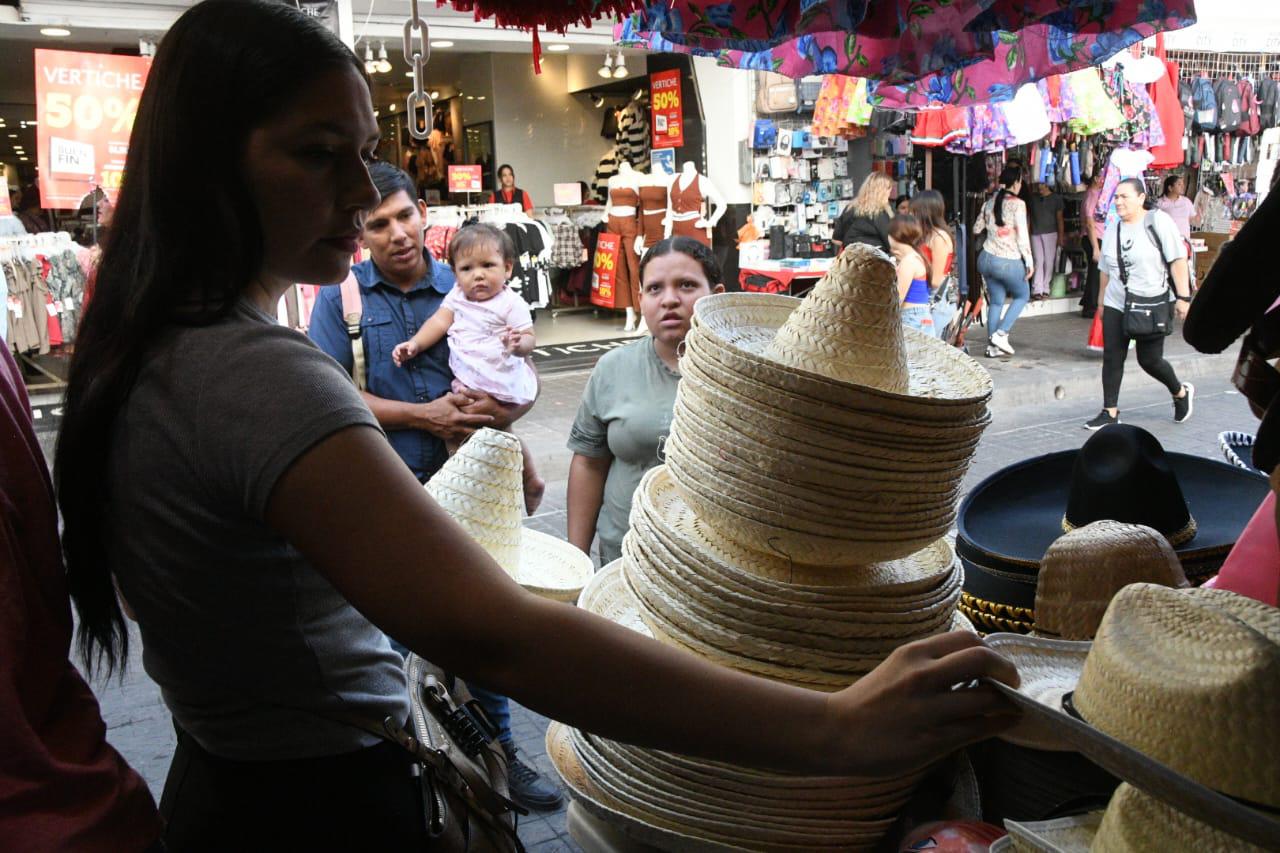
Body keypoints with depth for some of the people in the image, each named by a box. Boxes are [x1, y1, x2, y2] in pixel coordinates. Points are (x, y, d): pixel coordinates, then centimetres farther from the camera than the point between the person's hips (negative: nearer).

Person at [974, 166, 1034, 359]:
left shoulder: (990, 202, 6)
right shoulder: (1017, 204, -11)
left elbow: (977, 229, 17)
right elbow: (1022, 235, -14)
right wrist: (1029, 261, -8)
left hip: (987, 258, 5)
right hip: (1009, 262, -5)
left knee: (996, 301, 15)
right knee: (1022, 295, 16)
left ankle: (992, 345, 12)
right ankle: (1001, 334, 2)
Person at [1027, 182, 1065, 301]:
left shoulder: (1056, 198, 5)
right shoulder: (1032, 198, 10)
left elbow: (1059, 218, 4)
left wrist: (1061, 236, -1)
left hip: (1051, 233, 0)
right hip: (1035, 234, 0)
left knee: (1049, 261, 0)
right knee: (1038, 261, -7)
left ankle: (1045, 289, 8)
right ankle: (1037, 290, -12)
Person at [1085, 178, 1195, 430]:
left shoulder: (1157, 221, -8)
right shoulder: (1112, 229, 9)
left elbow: (1178, 260, -11)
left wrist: (1183, 297, -15)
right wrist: (1102, 301, 19)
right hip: (1116, 305, 5)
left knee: (1150, 360, 2)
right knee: (1112, 358, -1)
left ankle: (1181, 392, 30)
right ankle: (1110, 413, 6)